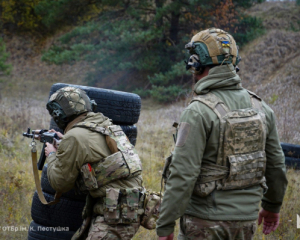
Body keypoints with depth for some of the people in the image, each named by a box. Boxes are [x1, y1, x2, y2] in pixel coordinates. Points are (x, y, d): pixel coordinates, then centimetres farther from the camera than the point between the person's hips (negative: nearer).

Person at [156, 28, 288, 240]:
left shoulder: (198, 112, -17)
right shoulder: (260, 107, 2)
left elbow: (183, 175, -21)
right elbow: (276, 164, 11)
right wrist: (273, 205, 26)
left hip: (205, 221, -5)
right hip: (246, 221, 6)